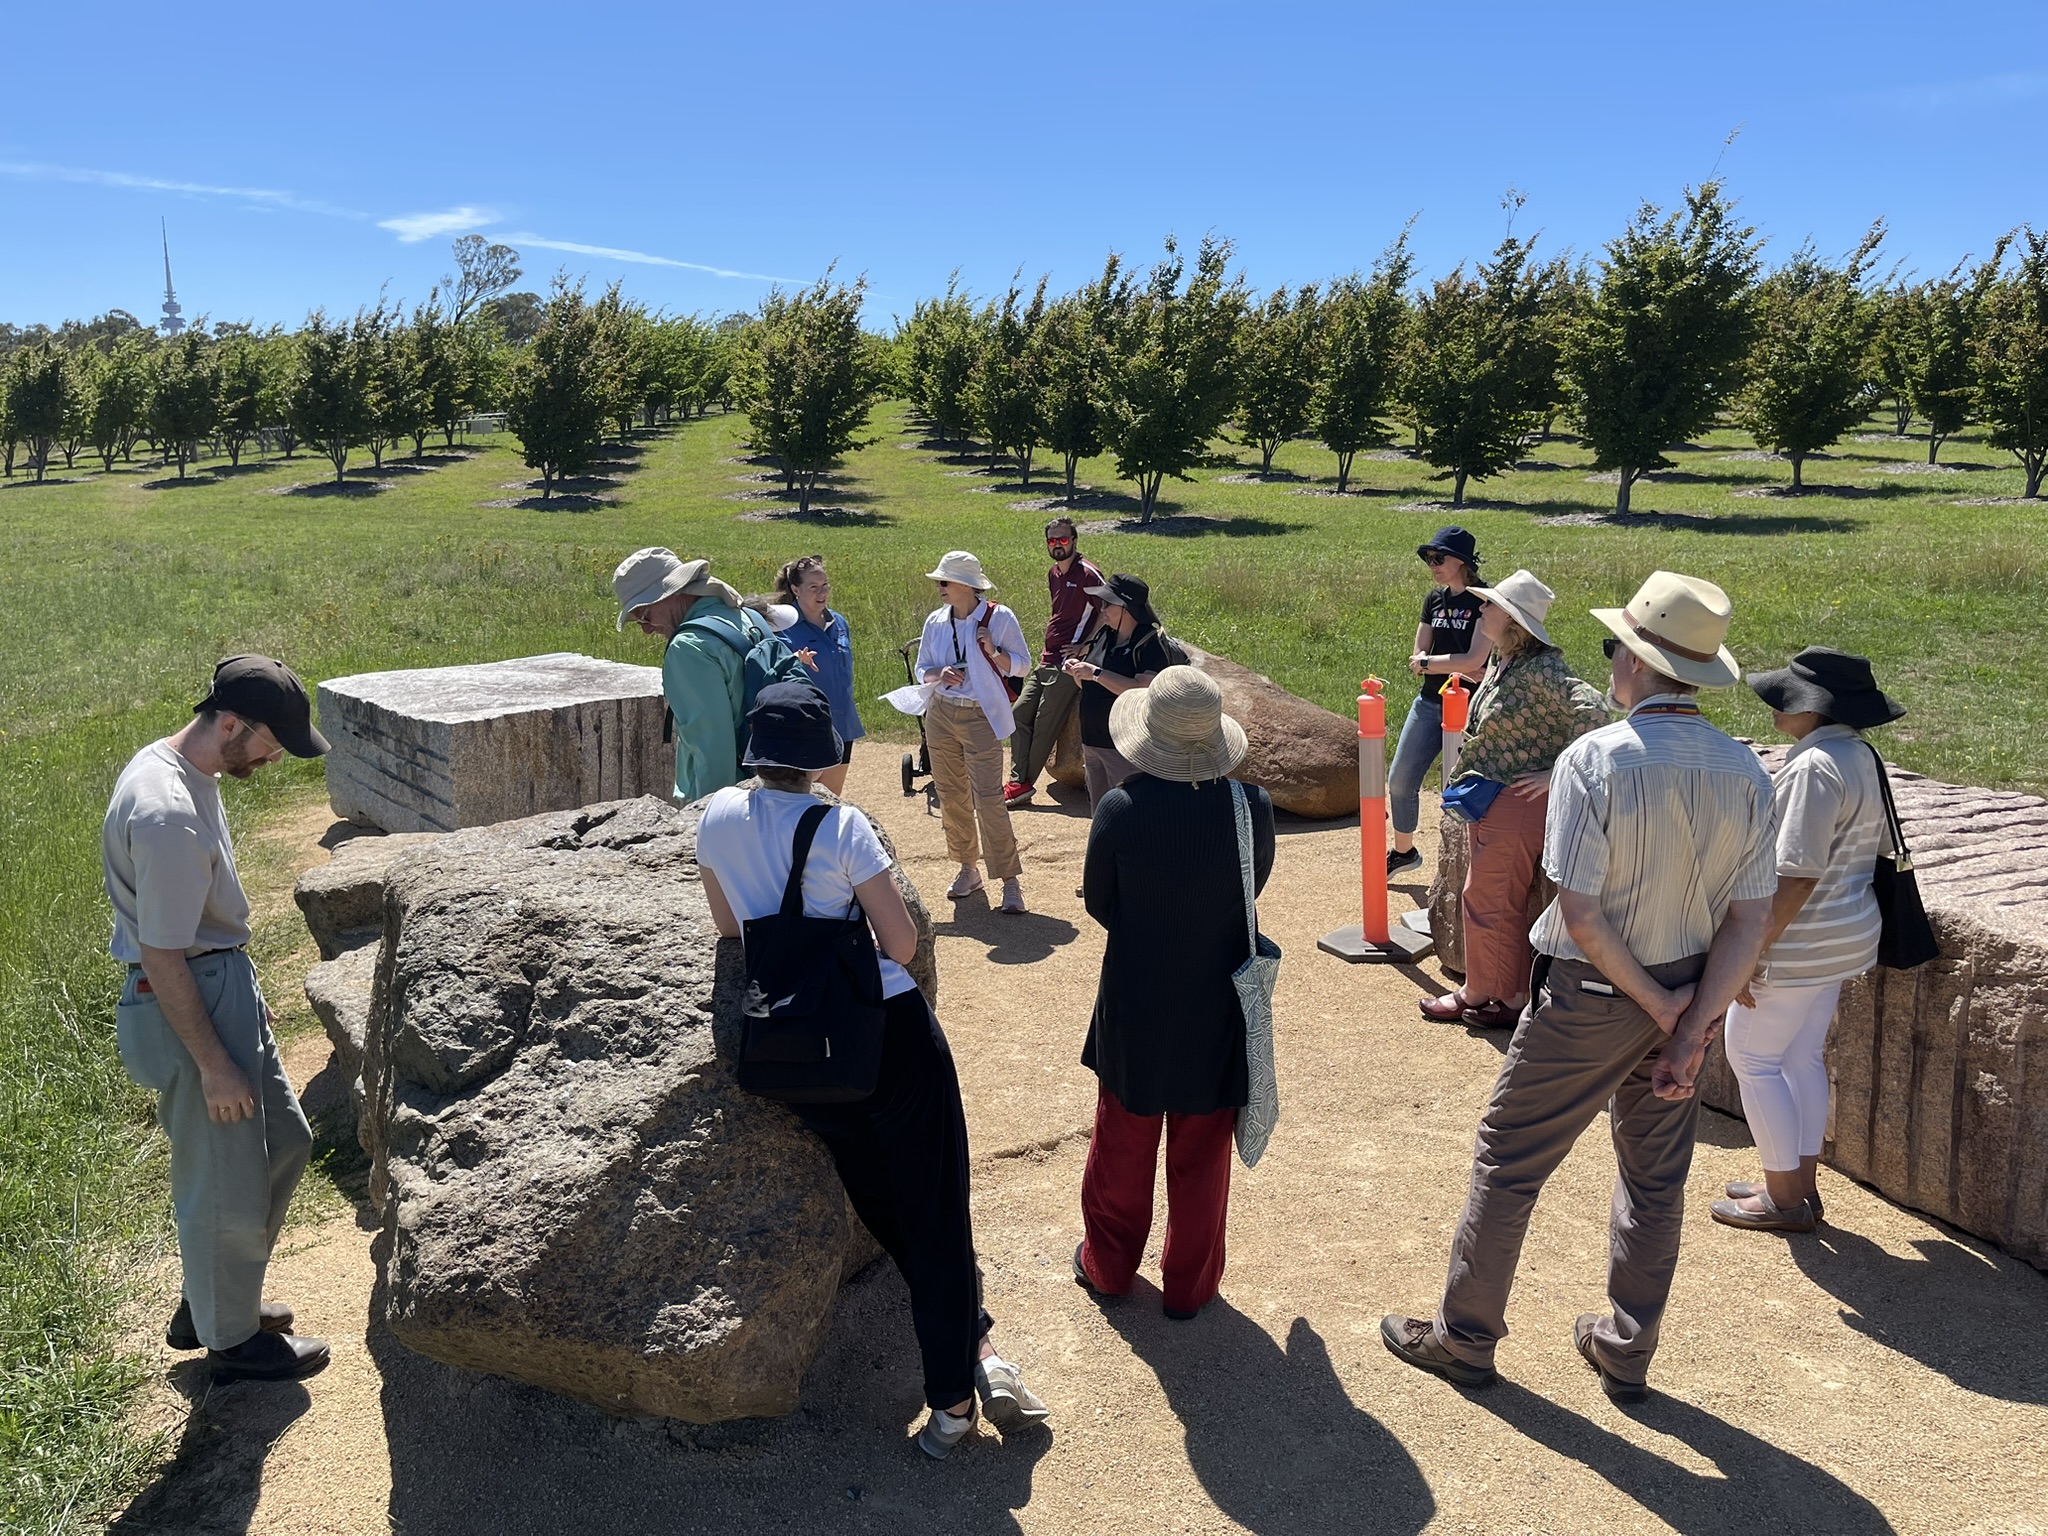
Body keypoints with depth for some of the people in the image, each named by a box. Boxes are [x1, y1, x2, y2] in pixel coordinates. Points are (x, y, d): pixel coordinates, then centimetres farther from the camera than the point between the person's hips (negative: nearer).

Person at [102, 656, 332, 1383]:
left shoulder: (173, 763, 3)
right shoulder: (166, 815, -29)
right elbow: (163, 959, -25)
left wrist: (245, 991, 23)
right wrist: (214, 1065, -18)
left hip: (220, 984, 10)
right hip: (187, 1007, -10)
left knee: (283, 1143, 21)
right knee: (224, 1184, 7)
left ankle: (212, 1299, 39)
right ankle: (231, 1338, 28)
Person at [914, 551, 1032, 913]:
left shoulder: (999, 618, -8)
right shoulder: (936, 621, 4)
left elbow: (1022, 665, -3)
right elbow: (922, 669, 12)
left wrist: (992, 651, -20)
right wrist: (940, 674, -10)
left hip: (981, 718, -5)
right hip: (941, 716, 5)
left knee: (988, 798, -10)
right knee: (951, 797, 10)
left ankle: (1010, 880, -4)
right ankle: (967, 869, 26)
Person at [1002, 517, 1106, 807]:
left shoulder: (1087, 574, -12)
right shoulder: (1053, 574, 14)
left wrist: (1085, 646, -15)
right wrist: (1050, 641, 14)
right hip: (1046, 661, 9)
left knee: (1045, 726, -4)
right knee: (1020, 713, 5)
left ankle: (1023, 784, 5)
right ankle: (1018, 781, 8)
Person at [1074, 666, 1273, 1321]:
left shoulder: (1119, 810, -21)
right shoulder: (1251, 807, -17)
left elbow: (1099, 905, -7)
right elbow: (1253, 890, 0)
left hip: (1134, 1010, -1)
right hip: (1217, 1013, 1)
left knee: (1122, 1148, 19)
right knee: (1202, 1156, 17)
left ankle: (1108, 1266, 37)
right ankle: (1190, 1285, 31)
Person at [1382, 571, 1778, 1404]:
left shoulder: (1594, 758, -21)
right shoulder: (1747, 772, -5)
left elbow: (1579, 912, -23)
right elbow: (1749, 921, -6)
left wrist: (1659, 1007, -11)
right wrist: (1691, 1031, -7)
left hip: (1590, 995, -5)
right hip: (1687, 996, 6)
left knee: (1508, 1160, 11)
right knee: (1655, 1179, 19)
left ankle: (1464, 1337, 24)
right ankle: (1627, 1352, 34)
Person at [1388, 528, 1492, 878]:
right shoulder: (1435, 599, 9)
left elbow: (1474, 659, -19)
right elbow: (1417, 658, 6)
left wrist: (1428, 662, -8)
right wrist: (1456, 668, -11)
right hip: (1429, 704, 7)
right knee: (1400, 780, 11)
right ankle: (1403, 851, 31)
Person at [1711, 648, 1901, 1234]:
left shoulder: (1814, 768, -24)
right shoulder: (1861, 756, 7)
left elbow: (1796, 876, -27)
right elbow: (1870, 851, 16)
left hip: (1800, 943, -10)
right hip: (1845, 938, 10)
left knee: (1752, 1057, 4)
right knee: (1803, 1057, 18)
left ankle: (1783, 1198, 13)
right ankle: (1802, 1186, 28)